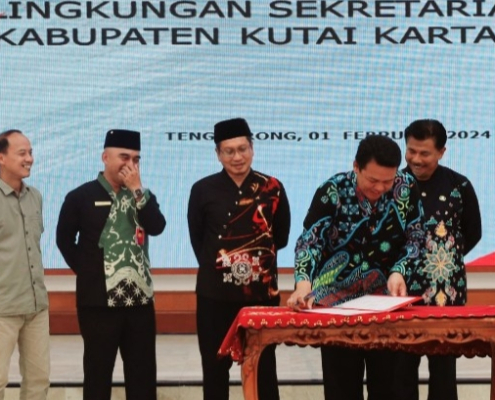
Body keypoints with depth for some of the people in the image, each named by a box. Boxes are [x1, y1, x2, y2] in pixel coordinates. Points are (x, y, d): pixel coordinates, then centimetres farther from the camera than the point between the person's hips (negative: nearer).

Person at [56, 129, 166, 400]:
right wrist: (87, 271, -2)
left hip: (140, 297, 4)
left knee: (143, 370, 10)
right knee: (98, 370, 5)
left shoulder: (141, 196, 10)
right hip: (99, 299, -4)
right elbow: (64, 239, 2)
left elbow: (157, 227, -8)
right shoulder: (81, 196, -3)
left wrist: (137, 190, -12)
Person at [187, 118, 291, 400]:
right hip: (215, 294, 0)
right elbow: (197, 240, 7)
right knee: (215, 367, 9)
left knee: (264, 368, 8)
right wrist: (218, 264, 5)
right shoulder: (203, 190, -1)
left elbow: (281, 237, 9)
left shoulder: (272, 188, 0)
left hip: (262, 292, 0)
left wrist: (258, 257, 5)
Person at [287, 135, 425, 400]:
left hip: (387, 299, 2)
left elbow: (416, 238, 1)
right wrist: (304, 282, -36)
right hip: (338, 301, -2)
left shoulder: (407, 188, -7)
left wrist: (399, 272, -16)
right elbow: (310, 239, -20)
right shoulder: (333, 191, -14)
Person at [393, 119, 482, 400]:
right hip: (402, 289, 1)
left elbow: (472, 233, 8)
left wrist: (445, 258, 2)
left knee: (443, 366, 7)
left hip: (447, 292, 0)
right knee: (402, 366, 4)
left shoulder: (458, 186, -3)